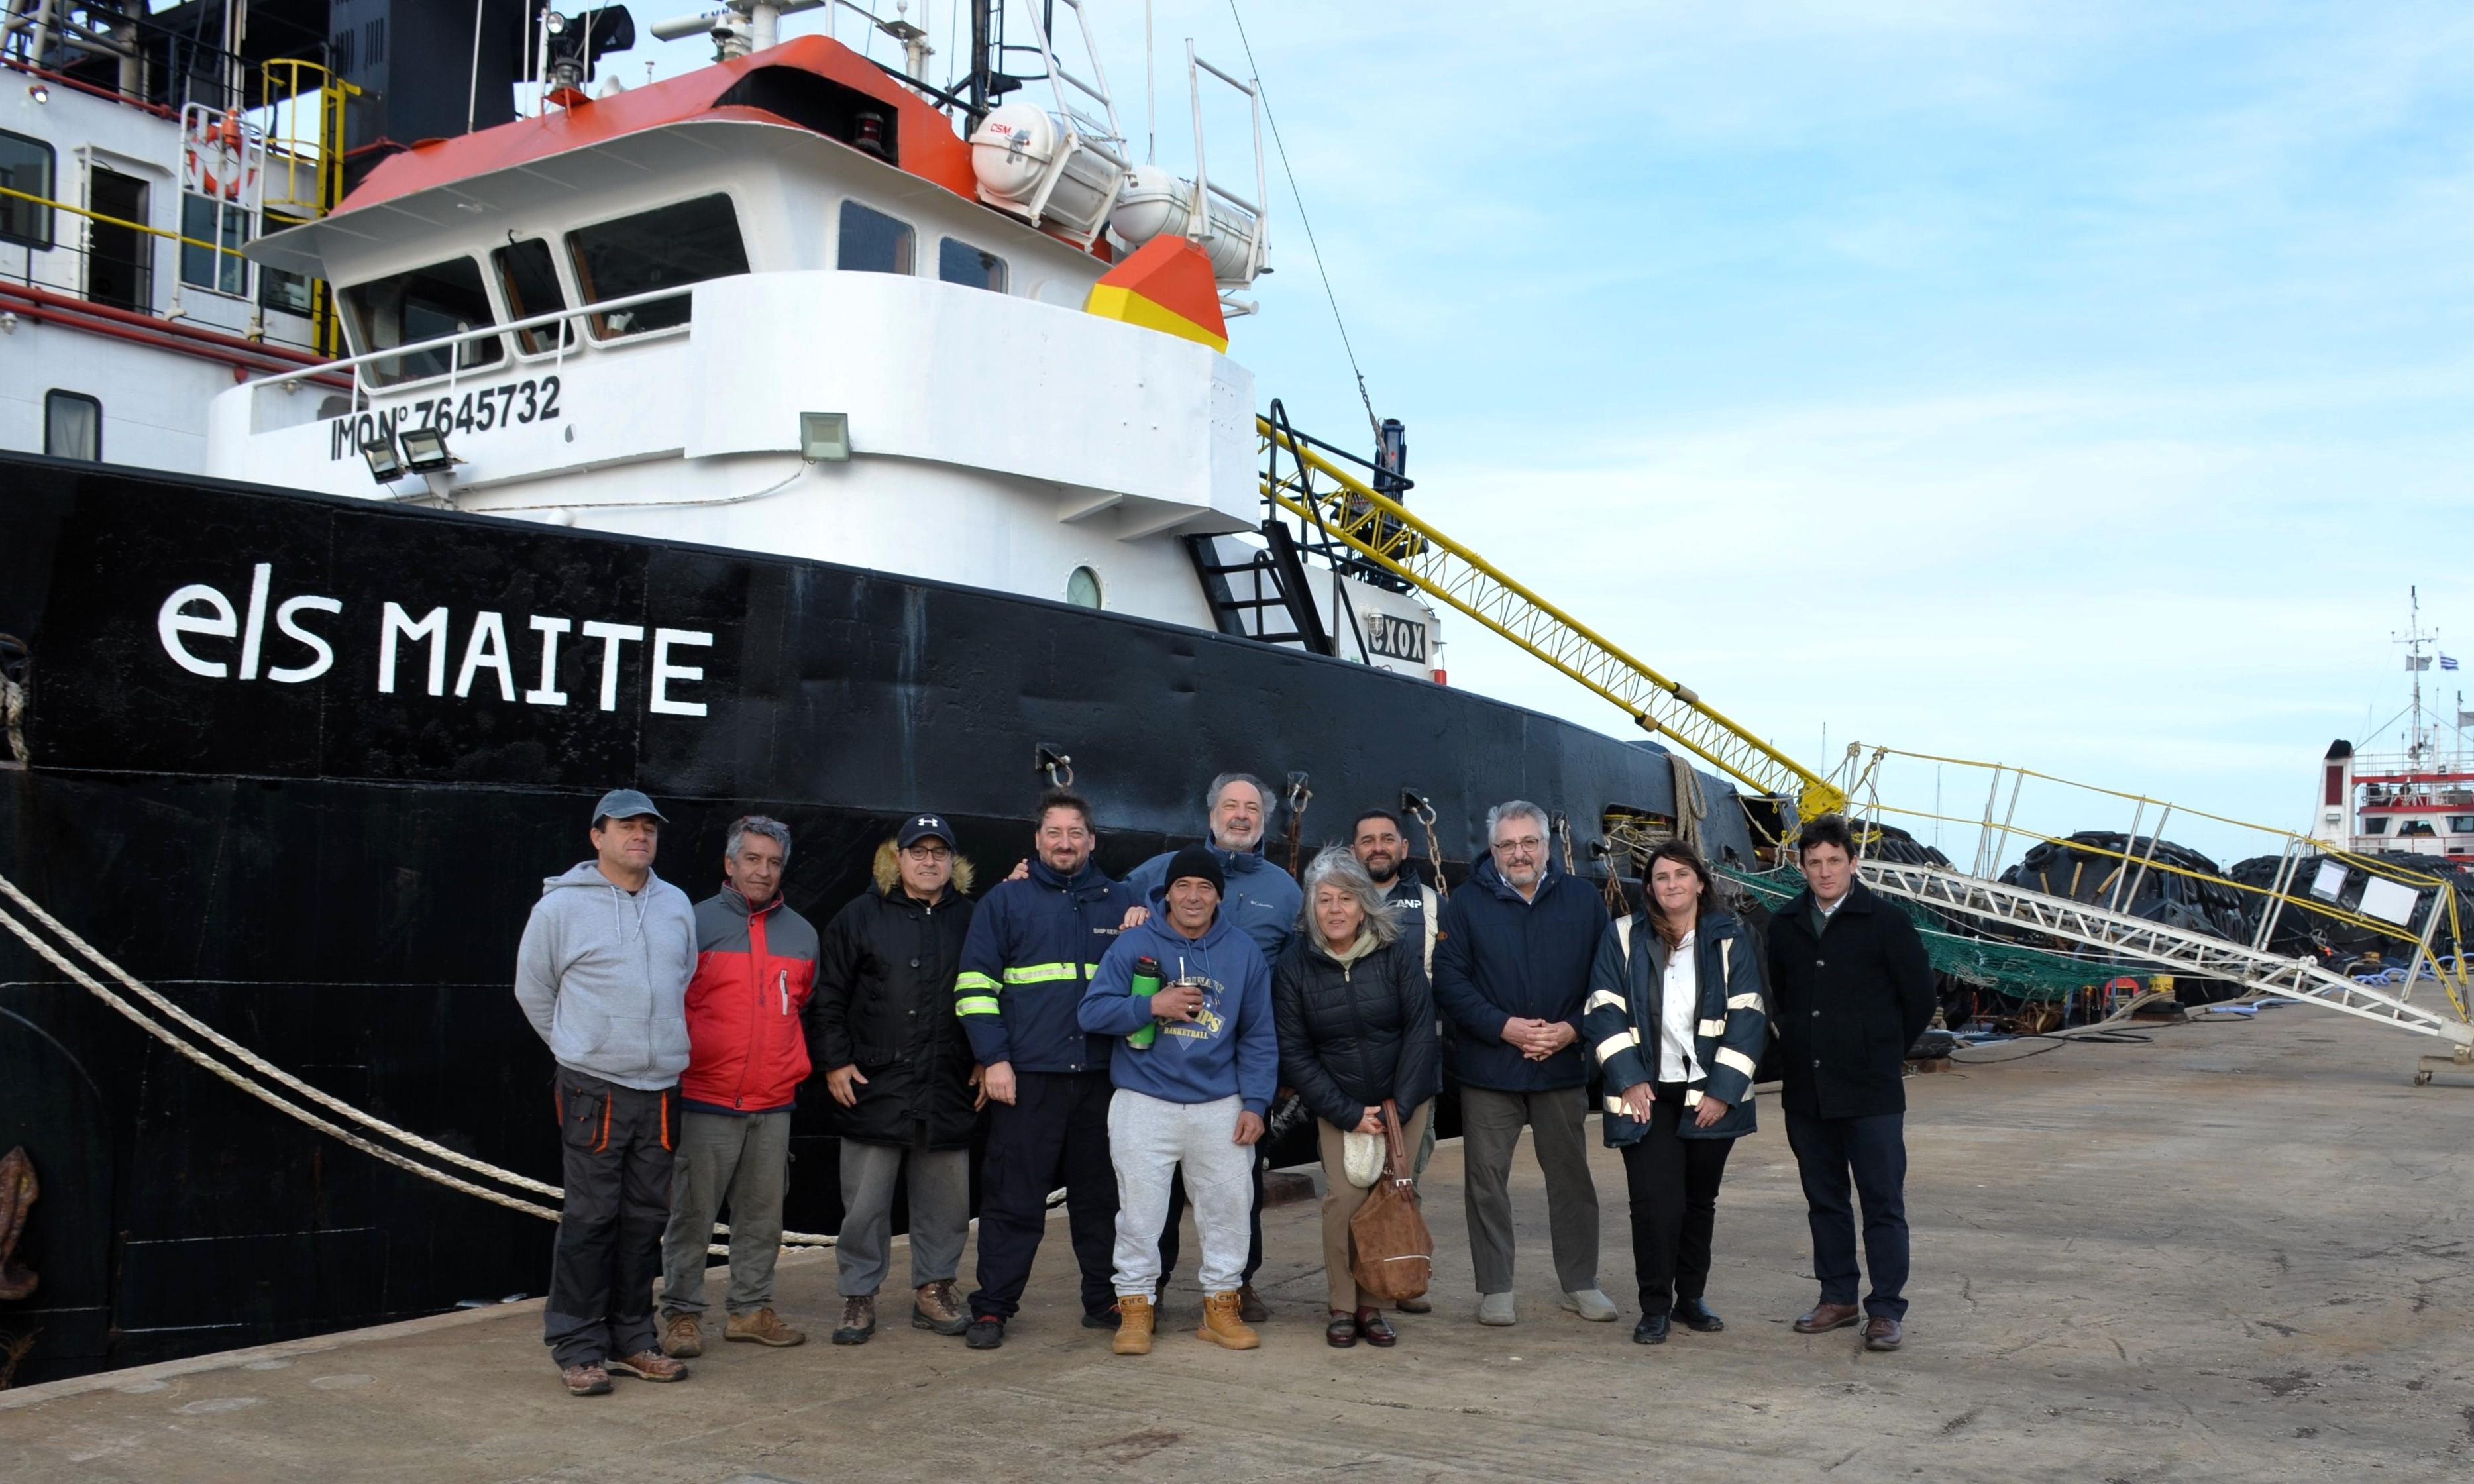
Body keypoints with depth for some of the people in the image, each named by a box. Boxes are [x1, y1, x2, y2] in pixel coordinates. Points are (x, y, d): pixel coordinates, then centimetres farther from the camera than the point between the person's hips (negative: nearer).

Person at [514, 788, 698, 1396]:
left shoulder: (677, 905, 10)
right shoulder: (560, 906, -3)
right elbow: (533, 990, 6)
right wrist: (580, 1050, 9)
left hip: (661, 1088, 5)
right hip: (593, 1089, -5)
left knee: (646, 1217, 10)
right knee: (590, 1218, -5)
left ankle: (631, 1338, 20)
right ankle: (577, 1346, 5)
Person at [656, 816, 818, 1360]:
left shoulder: (802, 933, 12)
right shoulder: (696, 923, -2)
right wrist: (680, 1063, 0)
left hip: (775, 1102, 4)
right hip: (706, 1099, -4)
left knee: (763, 1213, 10)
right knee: (692, 1212, 0)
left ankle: (751, 1309, 20)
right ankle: (682, 1313, 9)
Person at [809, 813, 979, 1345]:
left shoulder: (969, 920, 9)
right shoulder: (860, 916, 3)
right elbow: (829, 996, 3)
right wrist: (835, 1062, -4)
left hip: (948, 1090, 2)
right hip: (873, 1089, -2)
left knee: (946, 1199, 8)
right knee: (865, 1202, 2)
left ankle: (934, 1289, 22)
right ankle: (859, 1297, 14)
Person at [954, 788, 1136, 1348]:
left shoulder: (1117, 902, 13)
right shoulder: (1006, 900, 4)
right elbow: (974, 984, 0)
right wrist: (993, 1059, -7)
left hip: (1100, 1076, 3)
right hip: (1027, 1076, -3)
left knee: (1100, 1196, 10)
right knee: (1013, 1198, -1)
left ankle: (1105, 1301, 21)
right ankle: (992, 1308, 8)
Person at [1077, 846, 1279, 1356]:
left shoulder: (1244, 952, 4)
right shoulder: (1134, 944, -2)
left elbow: (1259, 1037, 6)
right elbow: (1093, 1012, -5)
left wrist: (1255, 1103, -1)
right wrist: (1151, 1005, -17)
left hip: (1221, 1107, 2)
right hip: (1144, 1104, -2)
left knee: (1227, 1208, 7)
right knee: (1139, 1212, 2)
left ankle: (1221, 1305, 21)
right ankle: (1135, 1308, 15)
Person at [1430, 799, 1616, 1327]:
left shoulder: (1583, 899, 4)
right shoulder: (1466, 904, -2)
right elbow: (1449, 981, -6)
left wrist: (1572, 1029, -9)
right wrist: (1504, 1027, -15)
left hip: (1564, 1066, 2)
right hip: (1488, 1067, -1)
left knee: (1572, 1175, 10)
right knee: (1487, 1179, 3)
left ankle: (1580, 1283, 24)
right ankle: (1494, 1289, 14)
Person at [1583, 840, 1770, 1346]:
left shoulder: (1732, 938, 2)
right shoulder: (1624, 938, 1)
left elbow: (1746, 1017, -2)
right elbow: (1605, 1012, -2)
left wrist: (1723, 1090, -9)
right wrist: (1630, 1081, -10)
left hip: (1711, 1094, 1)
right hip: (1647, 1094, -1)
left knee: (1700, 1200, 11)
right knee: (1655, 1202, -8)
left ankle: (1692, 1296, 26)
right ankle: (1654, 1307, 3)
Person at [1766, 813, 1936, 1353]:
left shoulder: (1885, 922, -5)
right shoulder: (1785, 925, 7)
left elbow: (1919, 998, 2)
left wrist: (1885, 1052, 7)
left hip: (1871, 1091, -4)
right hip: (1806, 1089, 5)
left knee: (1883, 1201, -2)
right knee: (1824, 1199, 12)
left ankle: (1886, 1309, 4)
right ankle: (1838, 1297, 22)